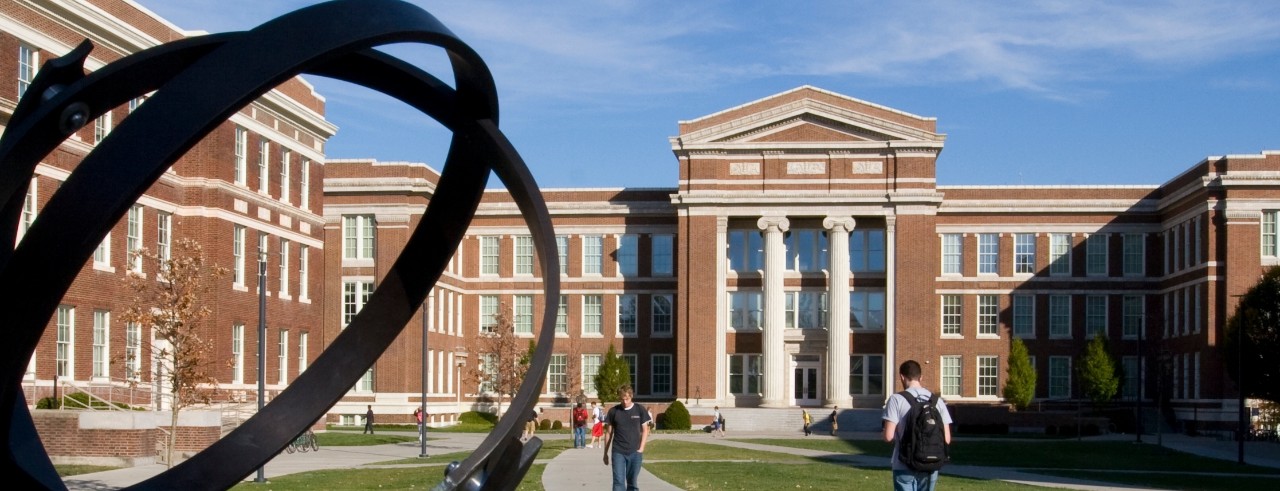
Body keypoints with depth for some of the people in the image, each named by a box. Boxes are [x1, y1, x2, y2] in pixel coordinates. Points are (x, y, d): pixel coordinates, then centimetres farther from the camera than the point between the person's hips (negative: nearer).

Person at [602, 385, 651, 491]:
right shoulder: (613, 411, 1)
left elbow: (645, 430, 6)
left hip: (635, 453, 1)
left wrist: (641, 448, -4)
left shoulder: (640, 410, 1)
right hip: (618, 452, -1)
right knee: (618, 482, -8)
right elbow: (608, 432, 7)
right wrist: (606, 452, 8)